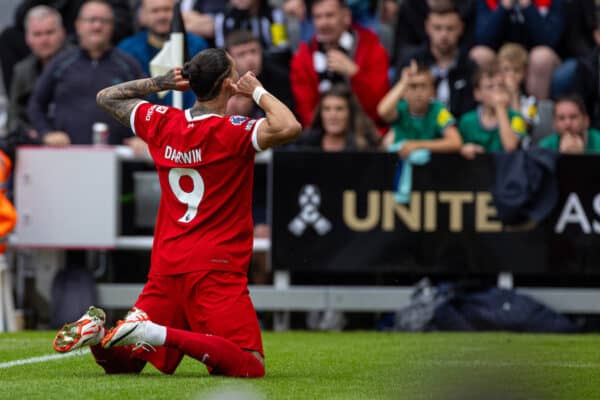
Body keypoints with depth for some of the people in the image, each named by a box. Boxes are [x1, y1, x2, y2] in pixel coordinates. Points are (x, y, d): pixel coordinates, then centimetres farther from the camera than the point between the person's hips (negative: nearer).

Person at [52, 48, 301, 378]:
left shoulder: (163, 122, 7)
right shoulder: (231, 131, -10)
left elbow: (106, 97, 23)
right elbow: (289, 128, -25)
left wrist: (161, 82, 21)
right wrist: (258, 91, -8)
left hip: (165, 266, 7)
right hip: (215, 270, -6)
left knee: (123, 360, 20)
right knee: (249, 367, -15)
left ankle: (96, 332, -12)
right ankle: (156, 334, -27)